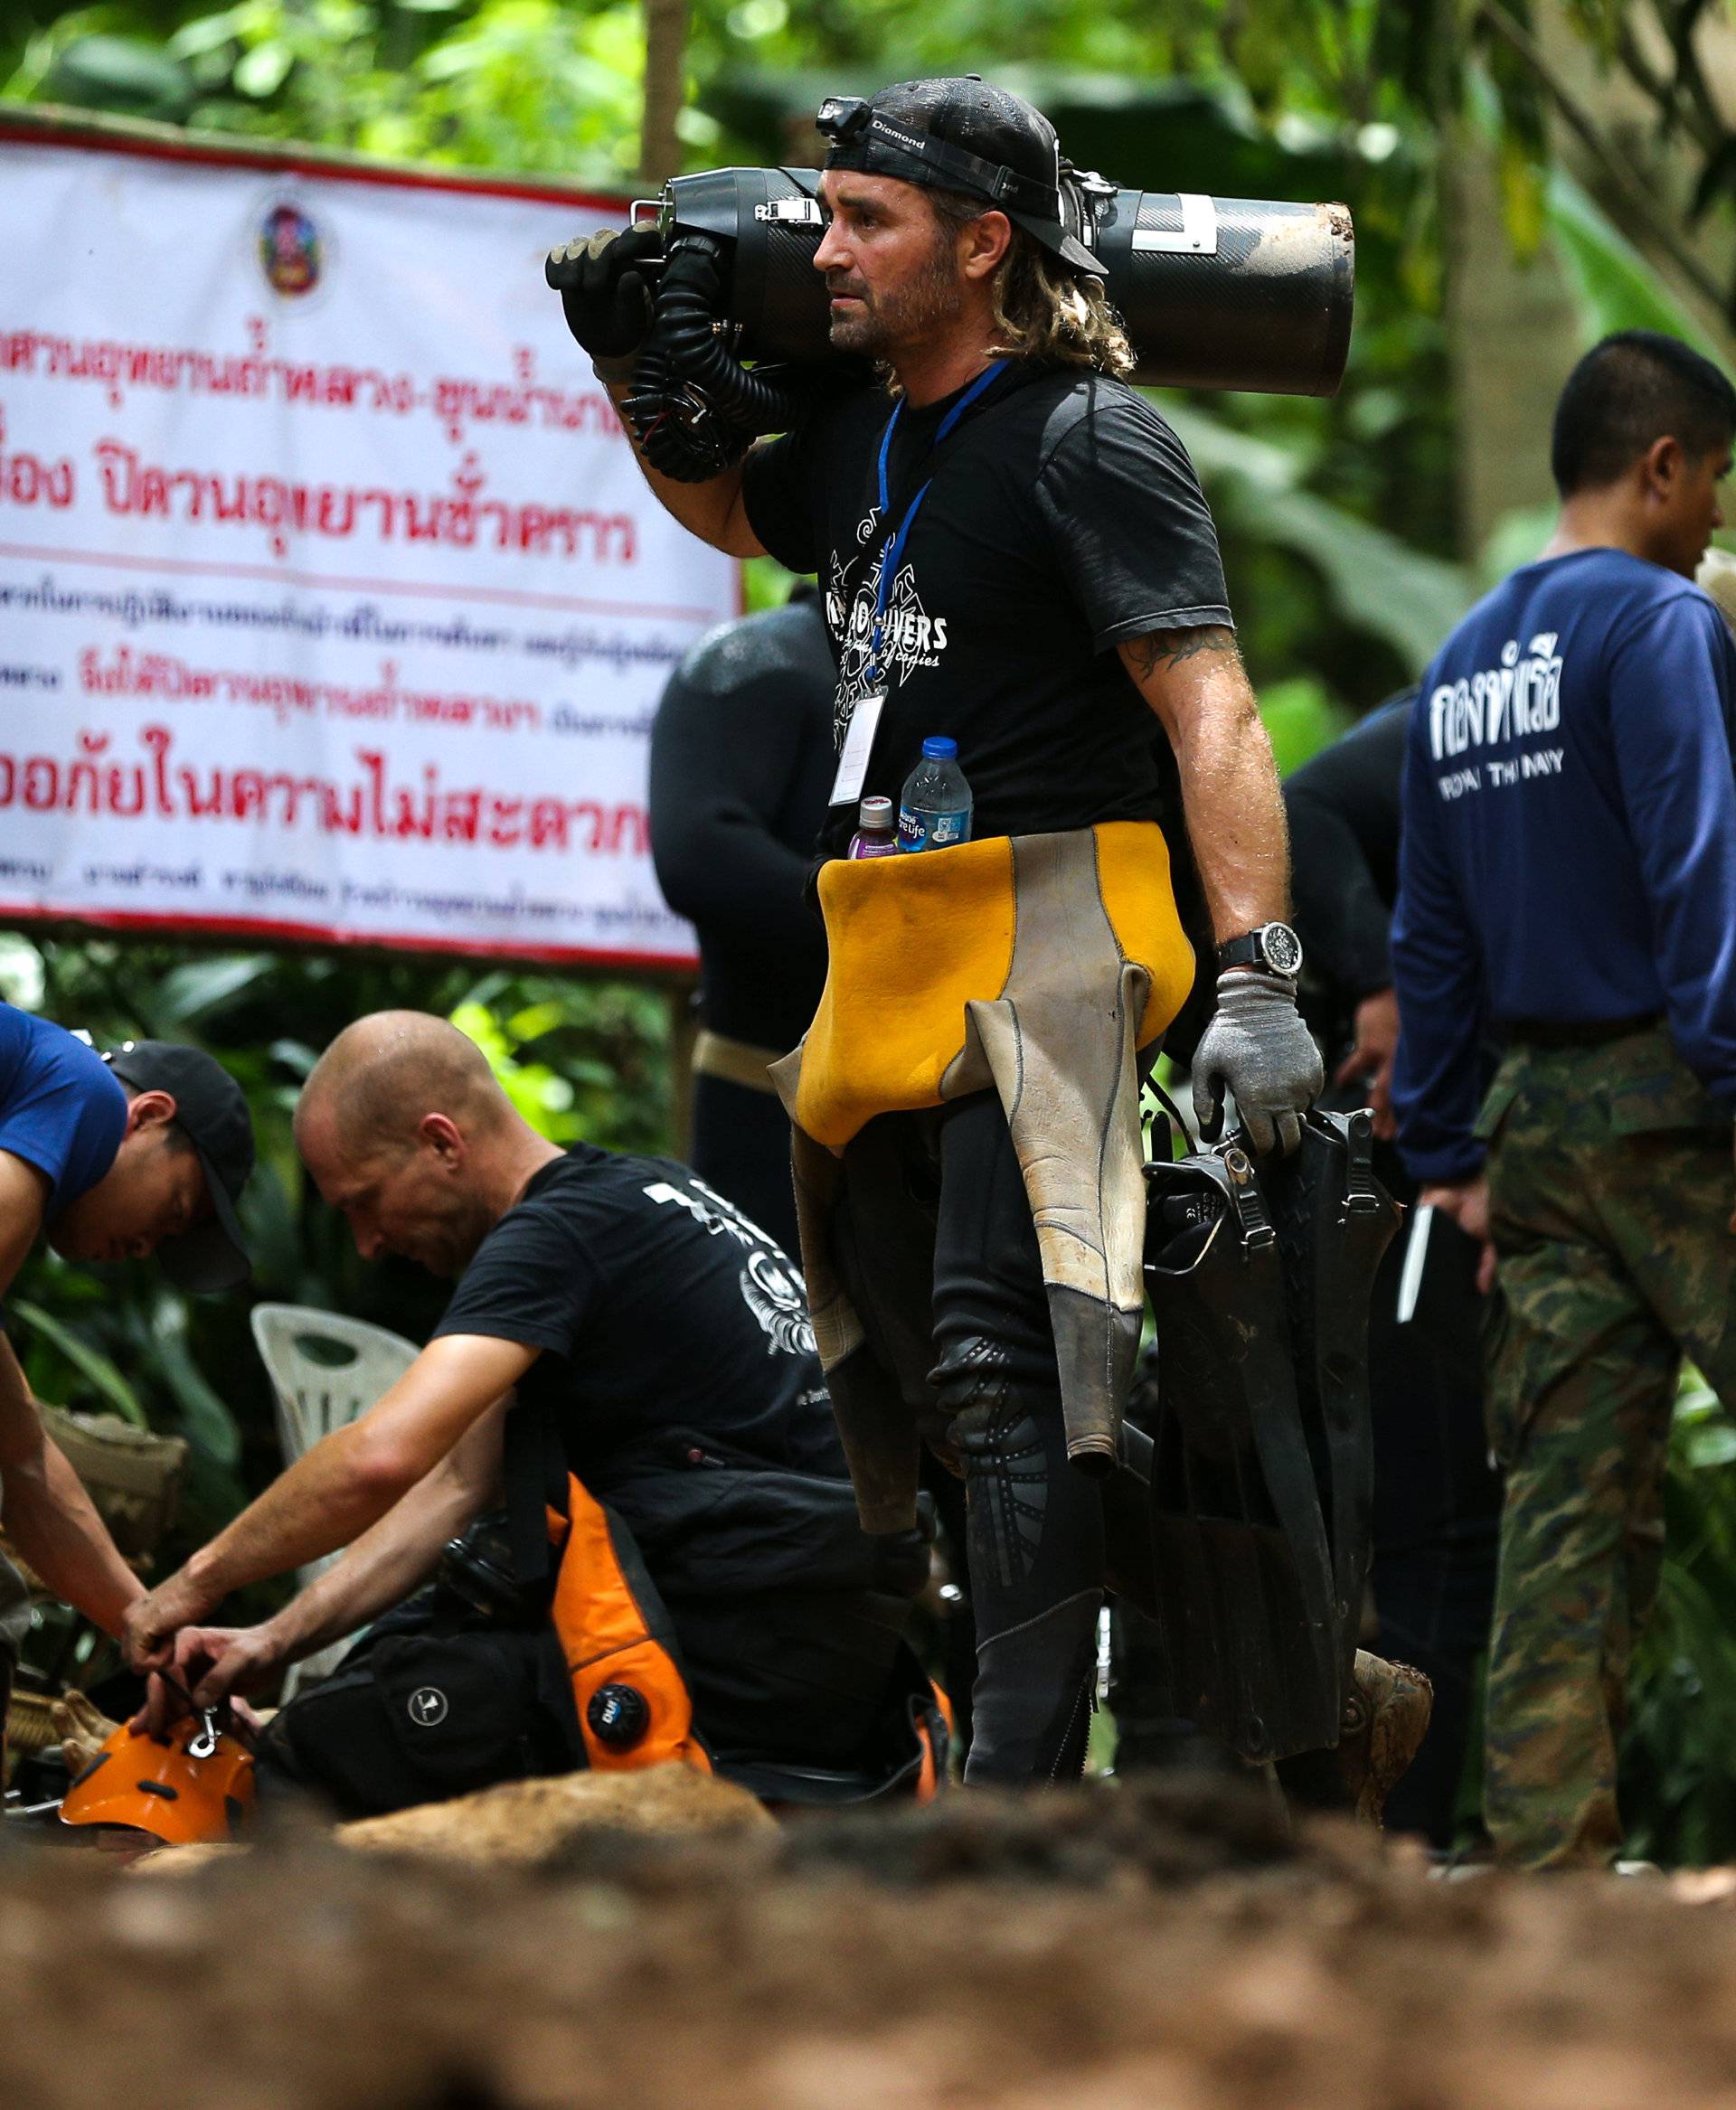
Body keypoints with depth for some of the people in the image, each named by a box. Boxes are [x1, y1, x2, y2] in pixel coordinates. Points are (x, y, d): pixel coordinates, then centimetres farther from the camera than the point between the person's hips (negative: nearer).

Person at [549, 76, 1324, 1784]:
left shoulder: (1088, 441, -11)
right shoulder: (862, 432, 14)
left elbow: (1210, 710, -19)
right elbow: (721, 509, 39)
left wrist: (1257, 978, -29)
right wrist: (633, 363, 20)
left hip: (1051, 938, -9)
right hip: (894, 968, 9)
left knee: (1002, 1356, -19)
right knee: (917, 1373, 10)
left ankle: (1023, 1785, -25)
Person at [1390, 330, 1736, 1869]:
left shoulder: (1461, 665, 18)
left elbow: (1429, 935, 19)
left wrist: (1449, 1149, 21)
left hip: (1535, 1111, 7)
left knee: (1569, 1511, 4)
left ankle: (1547, 1856, 1)